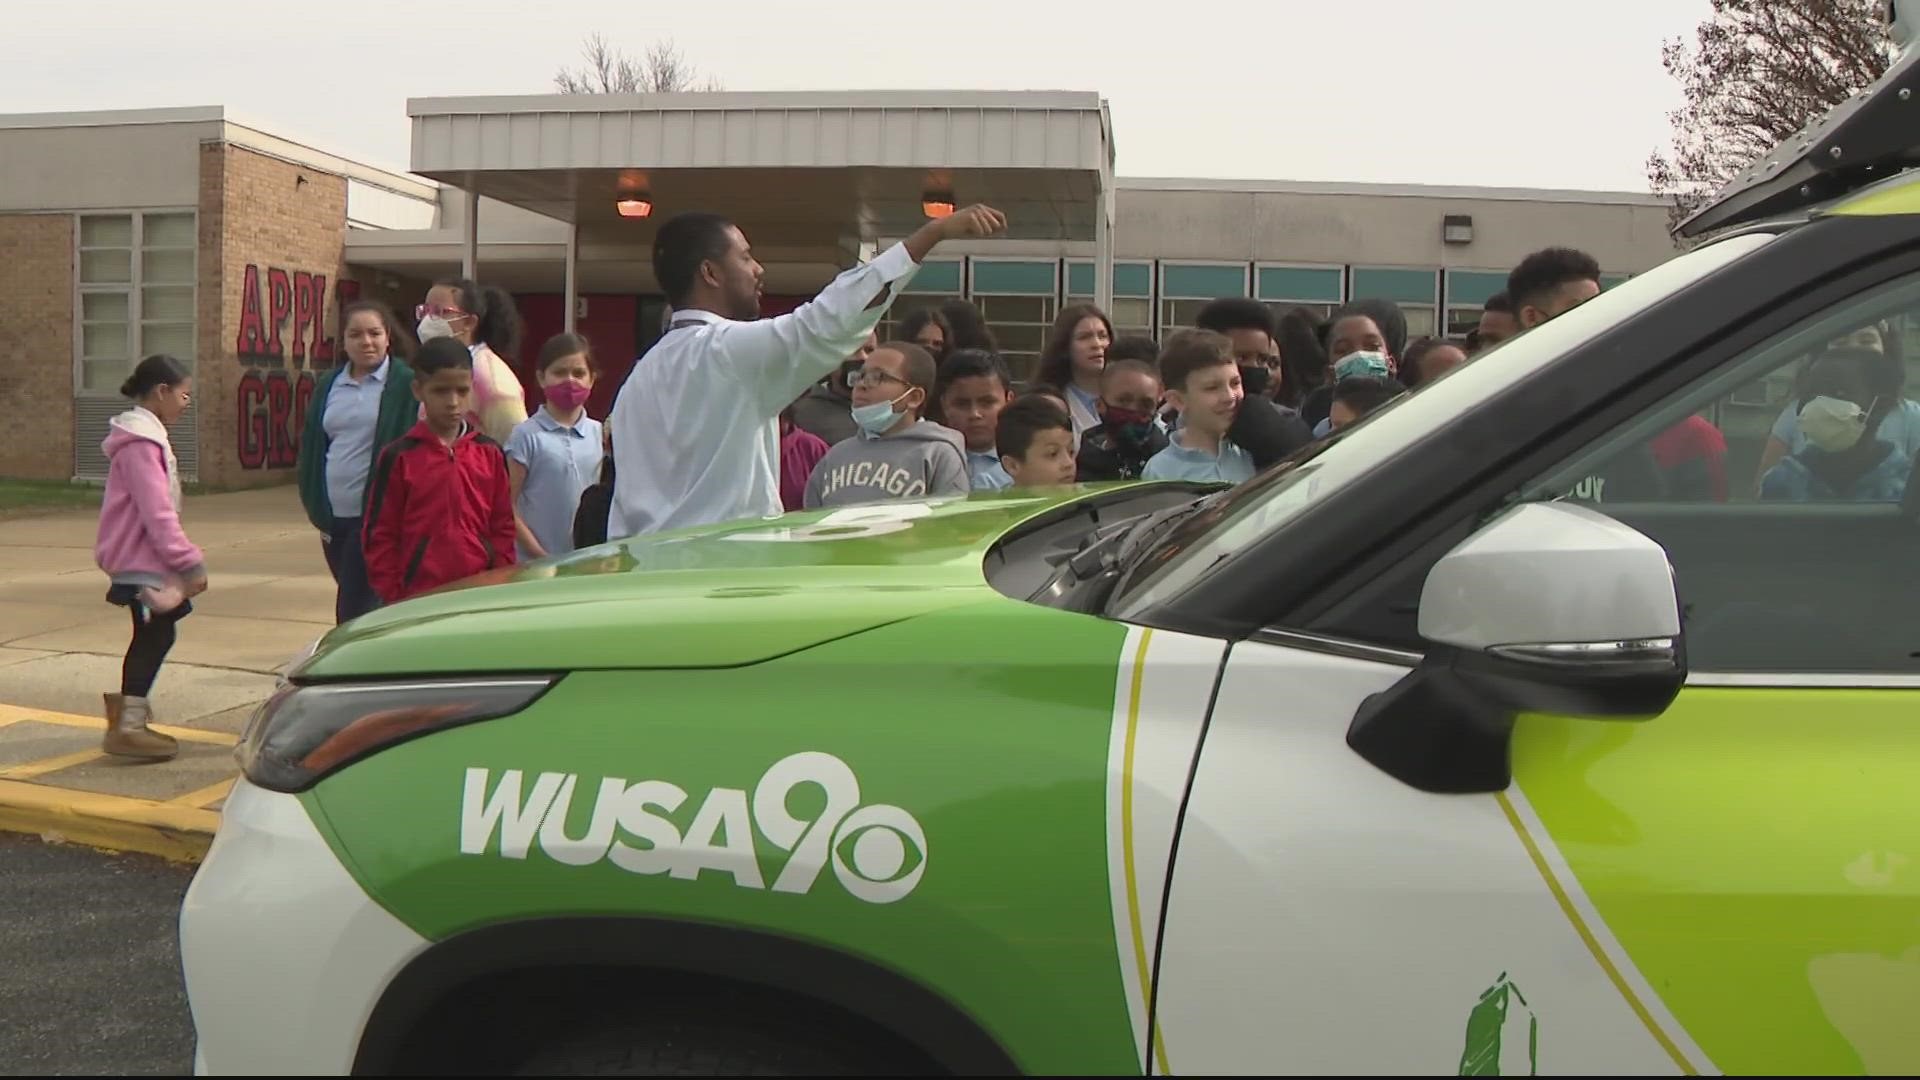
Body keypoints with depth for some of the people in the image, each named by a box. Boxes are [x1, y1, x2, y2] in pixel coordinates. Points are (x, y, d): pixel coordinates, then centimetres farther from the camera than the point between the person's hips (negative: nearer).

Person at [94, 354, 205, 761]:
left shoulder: (146, 435, 15)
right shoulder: (141, 443, -17)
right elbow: (158, 513, -22)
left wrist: (182, 560, 18)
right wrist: (191, 562, -20)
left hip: (143, 558, 10)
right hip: (142, 561, -10)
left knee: (153, 635, 15)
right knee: (155, 635, -5)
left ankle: (128, 716, 24)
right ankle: (128, 727, 0)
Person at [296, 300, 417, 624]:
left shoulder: (406, 384, -5)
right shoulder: (329, 385, 12)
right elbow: (310, 448, 17)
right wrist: (316, 506, 9)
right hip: (335, 515, 6)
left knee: (354, 613, -9)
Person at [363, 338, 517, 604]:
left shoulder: (490, 454, 6)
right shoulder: (399, 457, -1)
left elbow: (503, 528, 9)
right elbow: (380, 535, 1)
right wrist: (393, 597, -2)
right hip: (418, 598, -2)